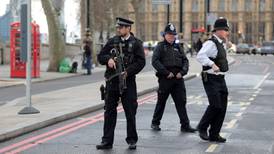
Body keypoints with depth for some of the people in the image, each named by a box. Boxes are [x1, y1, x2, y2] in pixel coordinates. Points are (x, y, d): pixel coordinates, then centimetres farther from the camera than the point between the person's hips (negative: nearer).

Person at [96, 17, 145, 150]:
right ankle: (107, 141, 12)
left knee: (130, 112, 3)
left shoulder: (136, 43, -1)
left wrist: (128, 72, -18)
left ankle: (132, 140, 15)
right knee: (109, 111, 5)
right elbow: (100, 56, 10)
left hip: (128, 81, -3)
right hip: (112, 81, 3)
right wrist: (108, 59, -12)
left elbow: (141, 62, -8)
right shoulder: (112, 41, 8)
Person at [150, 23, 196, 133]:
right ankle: (155, 123, 20)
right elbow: (155, 61, -10)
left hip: (178, 78, 4)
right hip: (165, 79, -4)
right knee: (161, 101, 6)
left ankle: (185, 125, 3)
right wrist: (166, 72, -15)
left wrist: (182, 72, -5)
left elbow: (185, 61, 14)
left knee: (181, 102, 1)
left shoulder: (178, 47, 16)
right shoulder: (160, 47, 1)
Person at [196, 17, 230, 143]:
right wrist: (212, 64, -35)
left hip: (220, 79, 10)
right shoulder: (211, 43, -15)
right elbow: (200, 56, -30)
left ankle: (214, 134, 15)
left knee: (222, 107, 7)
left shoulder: (220, 44, 16)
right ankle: (202, 128, 5)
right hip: (211, 79, -9)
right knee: (215, 105, -16)